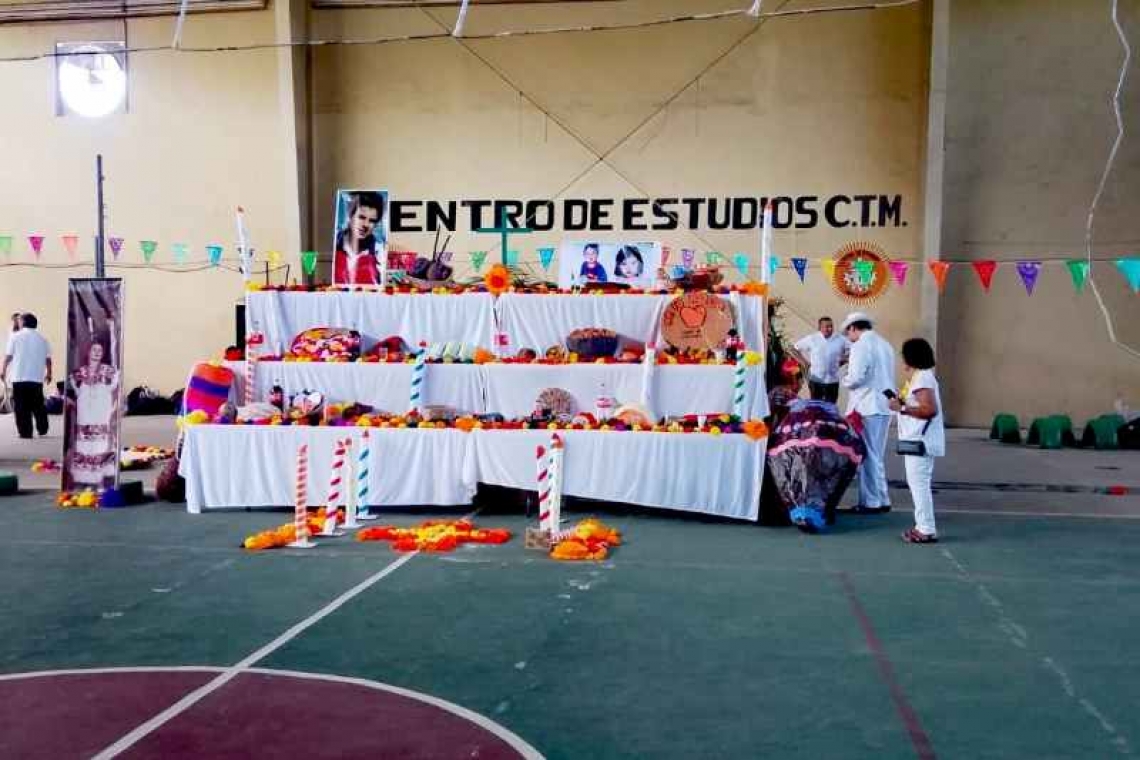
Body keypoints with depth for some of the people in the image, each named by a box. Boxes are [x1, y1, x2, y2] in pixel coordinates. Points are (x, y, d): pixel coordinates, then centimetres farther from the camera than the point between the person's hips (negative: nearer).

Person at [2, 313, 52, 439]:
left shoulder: (15, 336, -1)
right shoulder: (42, 338, 7)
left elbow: (8, 356, 0)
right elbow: (48, 358, 7)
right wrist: (49, 373, 19)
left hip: (19, 377, -3)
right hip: (37, 377, 3)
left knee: (21, 406, 0)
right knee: (38, 405, 13)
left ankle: (25, 432, -3)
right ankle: (42, 429, 13)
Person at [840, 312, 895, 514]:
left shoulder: (861, 346, -11)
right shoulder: (885, 344, 17)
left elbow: (856, 378, -20)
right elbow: (885, 375, 15)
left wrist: (844, 379, -1)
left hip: (867, 408, -9)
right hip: (885, 406, 9)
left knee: (867, 455, -2)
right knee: (876, 455, 16)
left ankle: (871, 502, 1)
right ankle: (881, 500, 20)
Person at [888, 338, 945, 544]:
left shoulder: (922, 378, -16)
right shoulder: (920, 376, 17)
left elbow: (930, 409, -25)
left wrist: (902, 408, -21)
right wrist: (902, 401, 10)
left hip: (920, 441, -11)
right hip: (917, 439, 11)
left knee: (918, 483, -9)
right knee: (917, 483, 16)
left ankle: (927, 530, -7)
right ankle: (923, 525, 23)